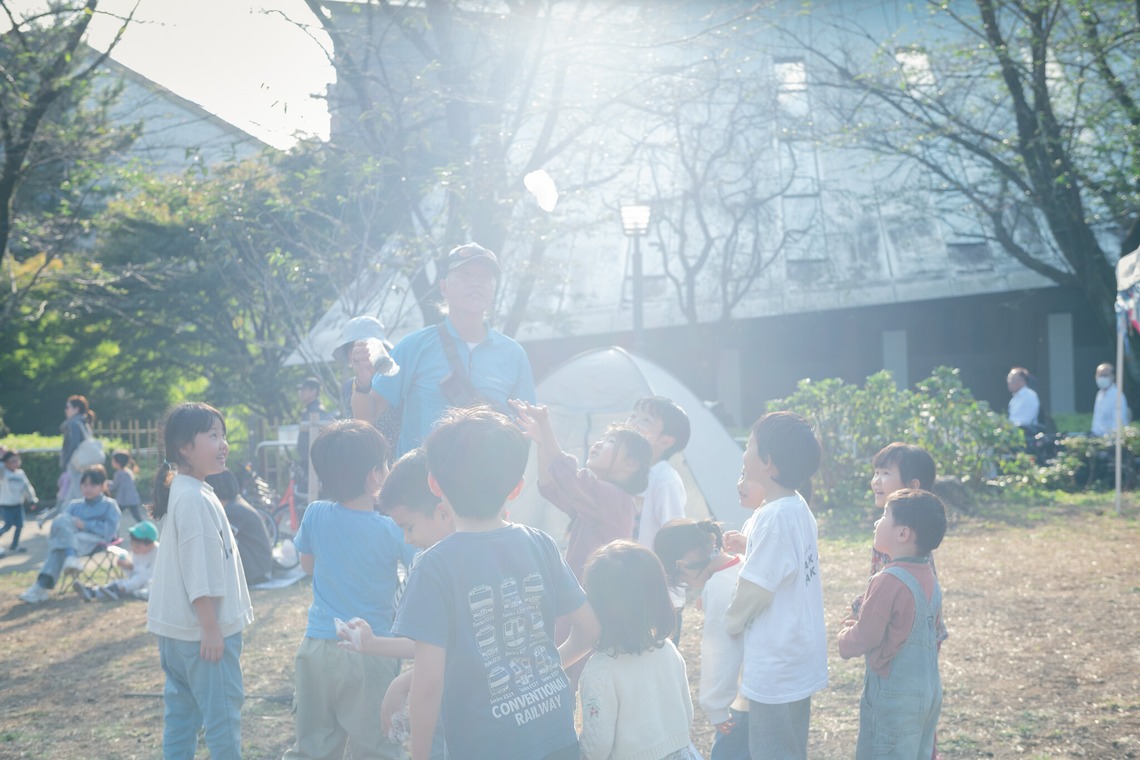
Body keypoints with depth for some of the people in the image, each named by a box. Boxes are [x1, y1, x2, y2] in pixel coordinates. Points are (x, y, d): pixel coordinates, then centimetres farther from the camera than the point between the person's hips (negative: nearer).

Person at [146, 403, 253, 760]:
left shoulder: (181, 491, 11)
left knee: (181, 709, 15)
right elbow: (198, 572, -23)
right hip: (202, 627, -10)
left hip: (176, 626, 10)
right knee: (222, 710, -1)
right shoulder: (194, 498, -21)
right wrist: (211, 627, -21)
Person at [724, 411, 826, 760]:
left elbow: (754, 589, -19)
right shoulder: (799, 508, 6)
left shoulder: (774, 518, -22)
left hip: (775, 670, -9)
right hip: (800, 663, 9)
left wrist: (730, 622, -2)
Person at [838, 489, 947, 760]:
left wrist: (845, 633, 5)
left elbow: (862, 640, -18)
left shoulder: (889, 582, -22)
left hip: (893, 699, -8)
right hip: (929, 692, 8)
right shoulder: (929, 578, 4)